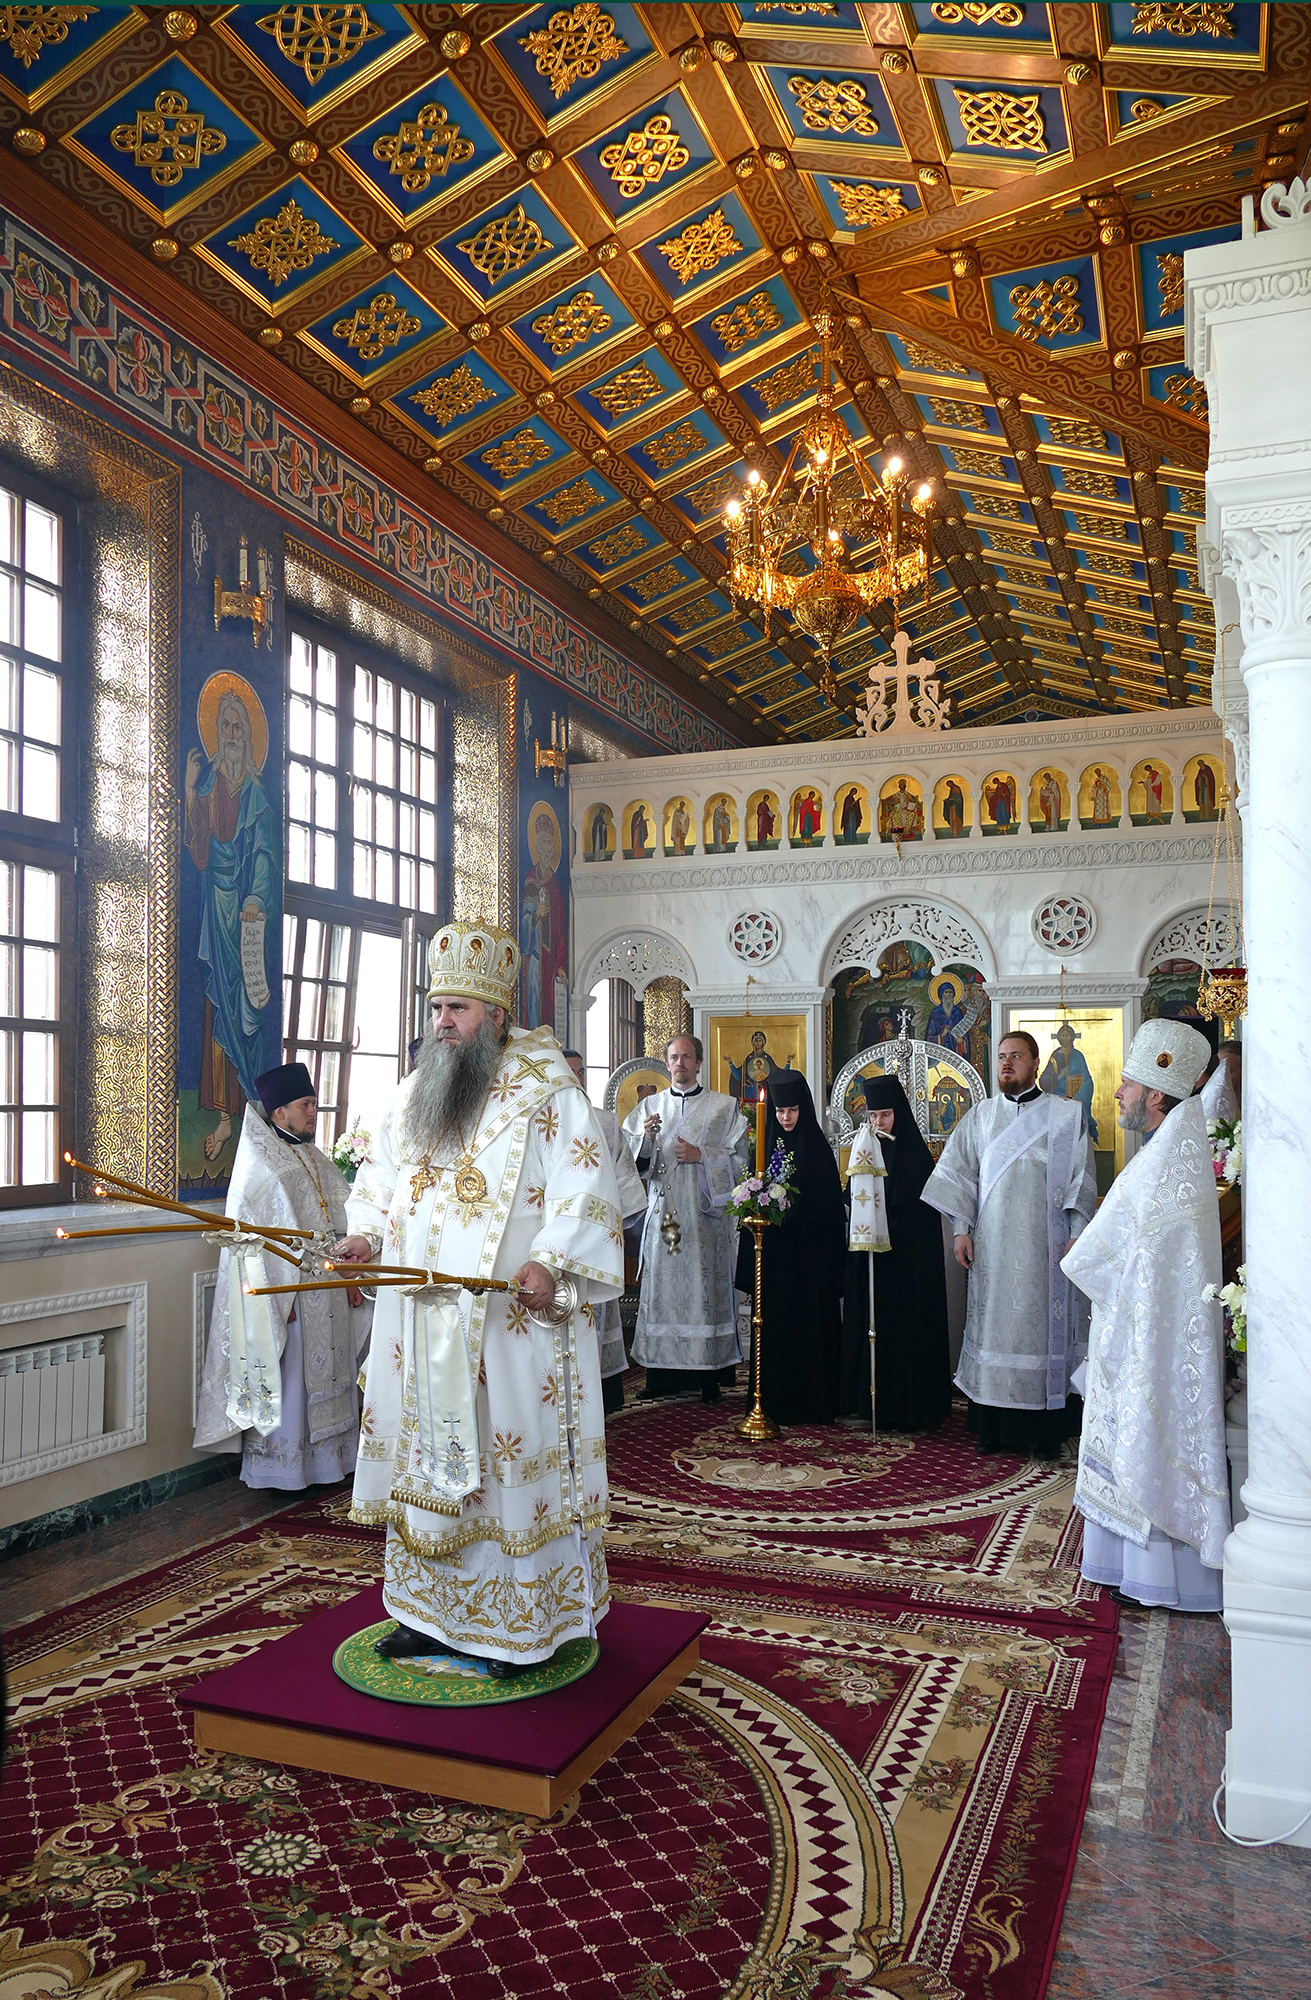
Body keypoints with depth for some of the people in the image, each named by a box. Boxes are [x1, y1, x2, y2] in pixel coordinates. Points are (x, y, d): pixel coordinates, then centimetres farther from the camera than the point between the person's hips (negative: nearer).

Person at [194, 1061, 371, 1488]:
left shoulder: (316, 1160, 13)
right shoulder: (260, 1166, -10)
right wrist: (277, 1295, -19)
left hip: (328, 1292, 8)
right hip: (289, 1291, -7)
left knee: (328, 1369, 12)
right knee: (286, 1380, -1)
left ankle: (324, 1459, 23)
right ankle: (280, 1468, 11)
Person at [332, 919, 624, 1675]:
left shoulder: (547, 1095, -8)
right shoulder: (411, 1096, 13)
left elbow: (587, 1194, -12)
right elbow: (379, 1181, 21)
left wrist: (551, 1263, -25)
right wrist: (366, 1235, 3)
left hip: (513, 1323, -6)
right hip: (422, 1322, 6)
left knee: (514, 1458, 1)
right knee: (425, 1460, 13)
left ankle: (524, 1624, 15)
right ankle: (432, 1611, 28)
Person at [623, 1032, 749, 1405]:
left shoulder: (725, 1106, 7)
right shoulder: (649, 1106, 13)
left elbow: (739, 1160, 3)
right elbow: (632, 1161, 8)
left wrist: (701, 1156, -10)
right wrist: (646, 1139, -11)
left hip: (704, 1214, -2)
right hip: (662, 1212, 2)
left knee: (705, 1287, -3)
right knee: (661, 1286, 0)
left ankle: (709, 1377, 5)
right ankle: (661, 1376, 7)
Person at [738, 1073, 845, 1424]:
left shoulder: (818, 1148, -1)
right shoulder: (765, 1147, 7)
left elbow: (831, 1205, -2)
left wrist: (831, 1264, -8)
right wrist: (751, 1270, 3)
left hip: (810, 1254, -3)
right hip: (772, 1254, 3)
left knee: (812, 1326, 0)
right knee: (774, 1327, 4)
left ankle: (814, 1403, 10)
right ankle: (775, 1404, 13)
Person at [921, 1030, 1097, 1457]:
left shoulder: (1066, 1116, 3)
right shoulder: (980, 1116, 10)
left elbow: (1081, 1179, 1)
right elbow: (959, 1172, 10)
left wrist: (1076, 1235, -6)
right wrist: (962, 1229, 3)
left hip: (1044, 1244, -2)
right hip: (992, 1246, 2)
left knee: (1043, 1323, -1)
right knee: (994, 1323, 3)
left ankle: (1045, 1431, 8)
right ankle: (994, 1426, 12)